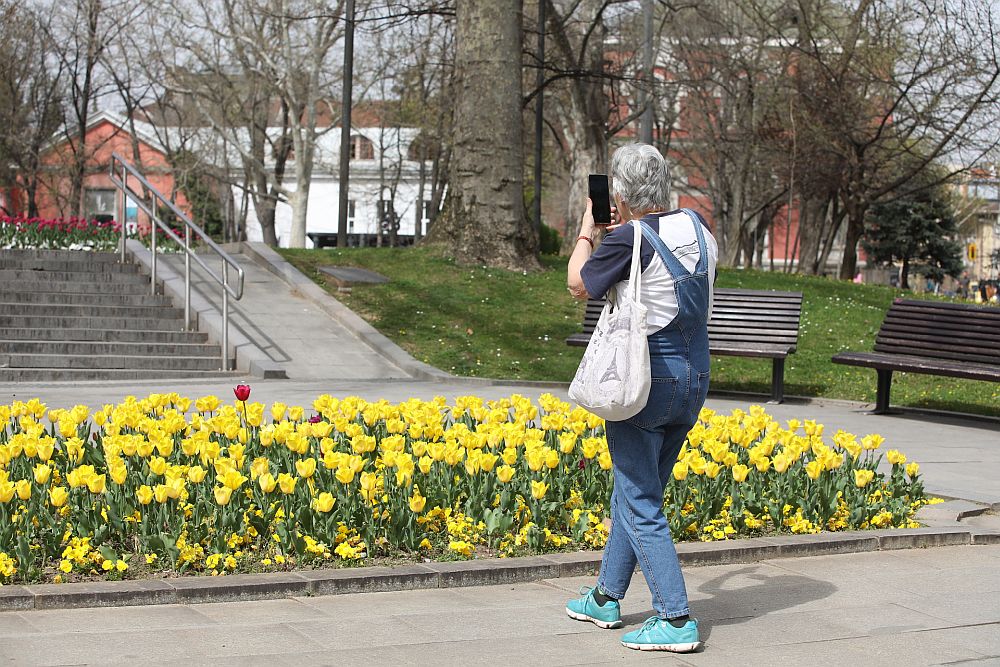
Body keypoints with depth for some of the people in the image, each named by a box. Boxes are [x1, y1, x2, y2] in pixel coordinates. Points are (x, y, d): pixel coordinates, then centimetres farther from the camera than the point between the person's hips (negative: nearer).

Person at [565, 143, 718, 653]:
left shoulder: (628, 242, -17)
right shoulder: (698, 229, 4)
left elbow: (578, 285, 0)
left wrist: (587, 230, 12)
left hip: (643, 381, -8)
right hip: (693, 382, 8)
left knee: (640, 504, 0)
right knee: (634, 491, 19)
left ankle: (676, 619, -3)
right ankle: (606, 598, 30)